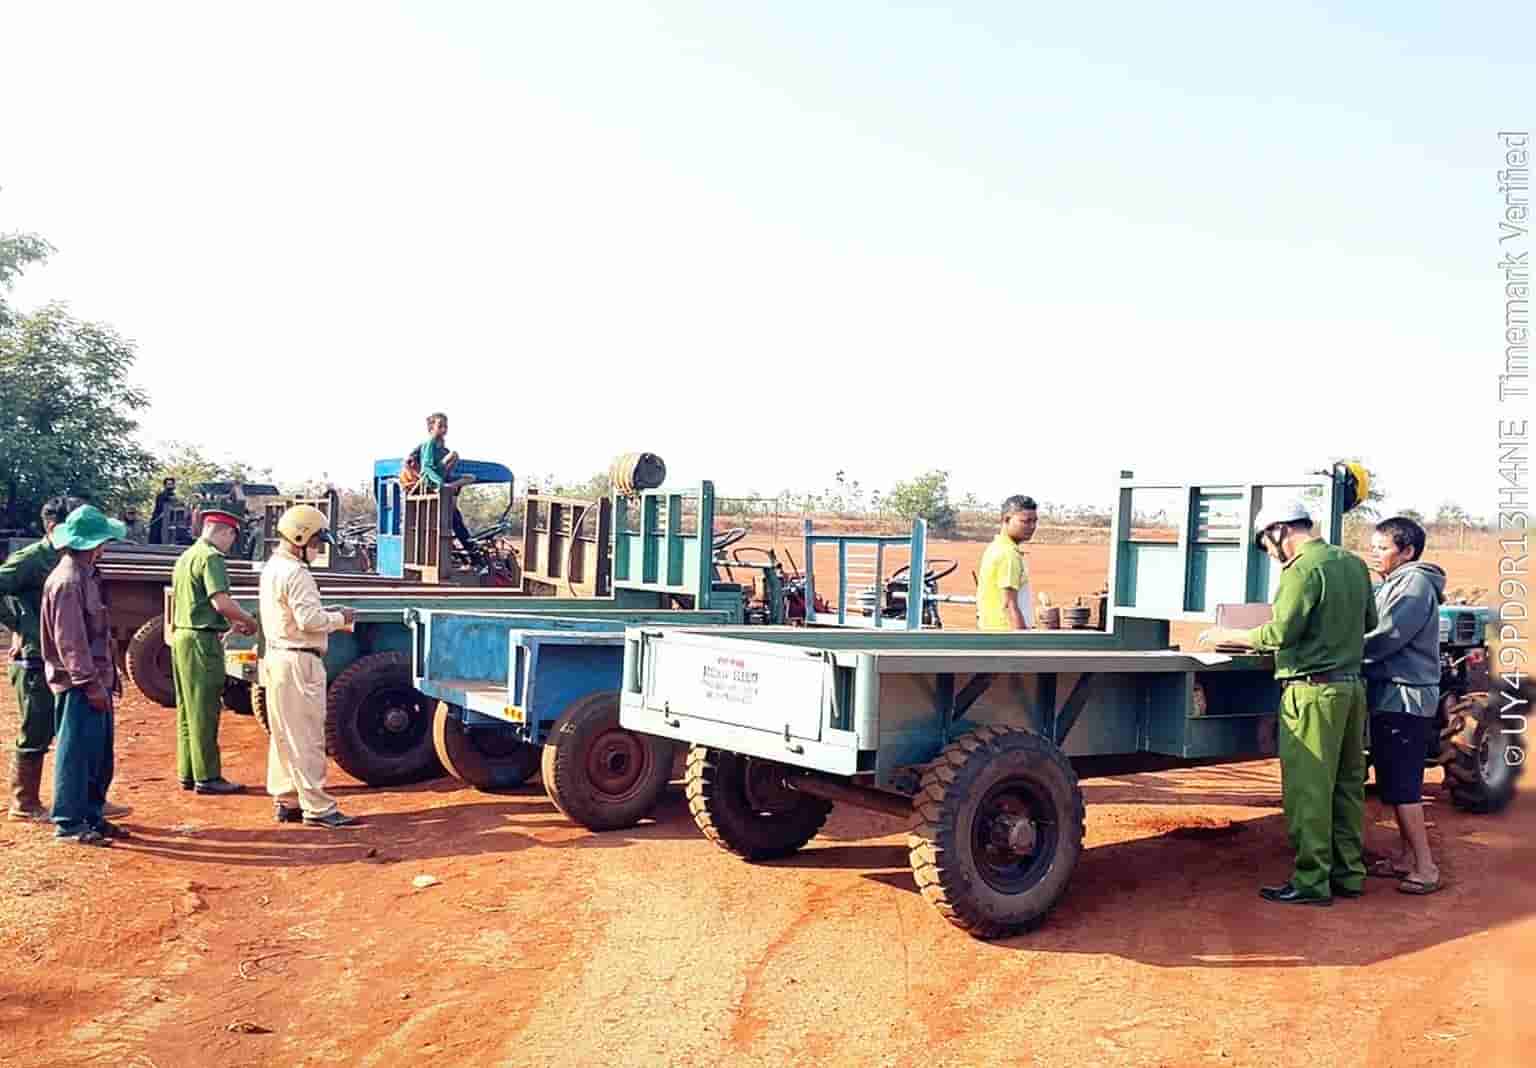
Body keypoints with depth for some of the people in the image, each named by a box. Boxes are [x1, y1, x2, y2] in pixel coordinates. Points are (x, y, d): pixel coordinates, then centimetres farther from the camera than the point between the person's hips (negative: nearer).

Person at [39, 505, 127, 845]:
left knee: (100, 755, 15)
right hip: (79, 685, -10)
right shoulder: (68, 581, -17)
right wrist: (91, 684, -21)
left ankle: (92, 816, 25)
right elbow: (69, 640, -21)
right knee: (76, 753, -2)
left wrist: (107, 677, 19)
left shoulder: (86, 575, 13)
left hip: (95, 680, 10)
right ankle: (68, 823, 6)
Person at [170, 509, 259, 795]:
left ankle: (187, 774, 21)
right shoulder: (211, 557, -14)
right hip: (202, 641, -10)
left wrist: (231, 621, 22)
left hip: (182, 635, 10)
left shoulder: (186, 556, 16)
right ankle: (207, 777, 1)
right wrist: (248, 621, -9)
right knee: (205, 710, -4)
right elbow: (221, 602, -24)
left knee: (187, 708, 14)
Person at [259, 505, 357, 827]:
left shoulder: (272, 568, 16)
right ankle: (317, 807, -2)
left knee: (283, 735, 15)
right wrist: (339, 619, -7)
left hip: (277, 658, 11)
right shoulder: (295, 573, -17)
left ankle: (285, 801, 22)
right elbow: (308, 619, -23)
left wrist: (328, 615, 10)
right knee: (307, 737, -6)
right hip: (298, 662, -11)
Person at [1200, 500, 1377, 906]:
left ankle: (1311, 882, 0)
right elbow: (1368, 621, 20)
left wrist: (1229, 635, -6)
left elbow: (1281, 632, -18)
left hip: (1313, 690, -9)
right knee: (1347, 784, 14)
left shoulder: (1304, 570, -14)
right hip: (1352, 685, 9)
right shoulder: (1354, 564, 12)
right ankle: (1349, 873, 21)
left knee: (1307, 789, -3)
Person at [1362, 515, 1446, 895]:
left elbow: (1385, 639, -20)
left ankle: (1425, 867, -2)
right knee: (1394, 782, 14)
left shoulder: (1416, 583, -12)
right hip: (1389, 696, 9)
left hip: (1405, 697, -9)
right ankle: (1406, 856, 22)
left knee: (1401, 785, -7)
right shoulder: (1389, 586, 17)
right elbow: (1371, 629, 16)